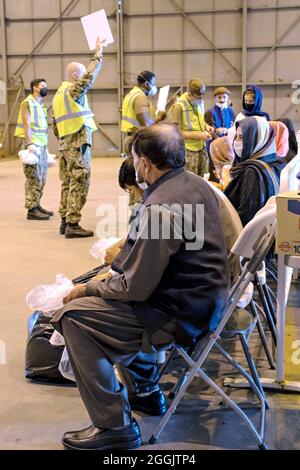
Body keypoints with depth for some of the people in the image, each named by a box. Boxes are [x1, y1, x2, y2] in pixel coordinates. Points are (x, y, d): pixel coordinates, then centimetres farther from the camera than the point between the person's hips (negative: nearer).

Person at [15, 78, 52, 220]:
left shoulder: (41, 105, 19)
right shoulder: (27, 103, -7)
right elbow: (26, 124, -17)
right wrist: (30, 143, -27)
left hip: (41, 145, 9)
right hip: (33, 145, -9)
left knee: (42, 178, 9)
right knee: (34, 178, -10)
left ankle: (37, 205, 16)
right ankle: (32, 210, -9)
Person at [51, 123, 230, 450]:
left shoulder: (160, 207, -26)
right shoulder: (196, 183, 3)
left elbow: (135, 289, -22)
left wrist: (87, 288, -6)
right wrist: (126, 254, 24)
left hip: (183, 314, -10)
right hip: (205, 296, 10)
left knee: (74, 316, -11)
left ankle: (115, 427, -4)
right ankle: (145, 389, 34)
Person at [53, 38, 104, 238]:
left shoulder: (59, 93, 17)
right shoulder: (73, 89, -10)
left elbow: (55, 124, 20)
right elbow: (91, 76, -22)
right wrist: (98, 54, -13)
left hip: (65, 143, 10)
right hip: (78, 143, -10)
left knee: (68, 183, 13)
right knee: (79, 184, -7)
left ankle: (65, 221, 17)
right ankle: (73, 225, -8)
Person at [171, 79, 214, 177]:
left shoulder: (200, 102, 6)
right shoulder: (179, 106, -16)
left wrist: (206, 125, 2)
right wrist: (198, 135, -19)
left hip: (202, 147, 6)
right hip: (188, 150, -6)